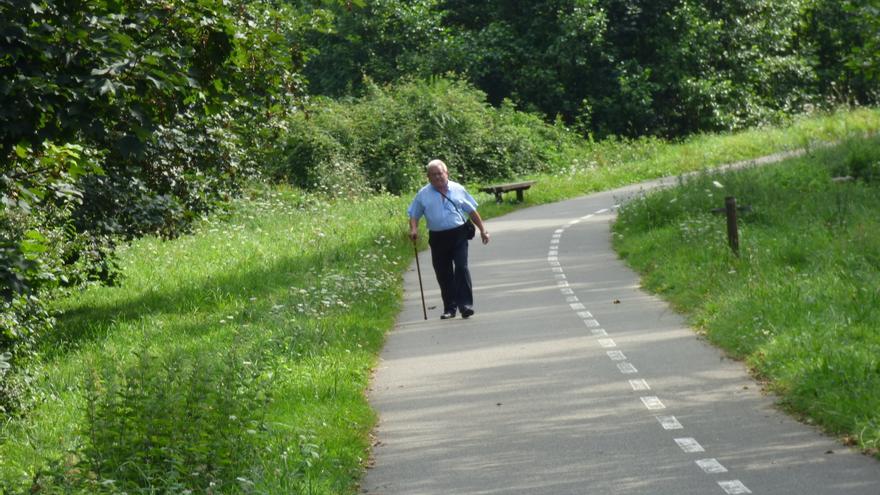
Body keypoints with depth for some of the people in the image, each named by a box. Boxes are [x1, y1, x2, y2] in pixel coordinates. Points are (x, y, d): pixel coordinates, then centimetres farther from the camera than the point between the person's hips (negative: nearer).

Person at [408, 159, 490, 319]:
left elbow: (471, 211, 15)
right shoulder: (423, 194, 7)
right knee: (443, 273, 5)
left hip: (458, 235, -1)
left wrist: (483, 229, 14)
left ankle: (465, 304, -11)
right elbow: (414, 215, 9)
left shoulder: (458, 189, 8)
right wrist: (413, 229, -11)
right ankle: (449, 308, 15)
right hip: (437, 238, 1)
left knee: (461, 268, -13)